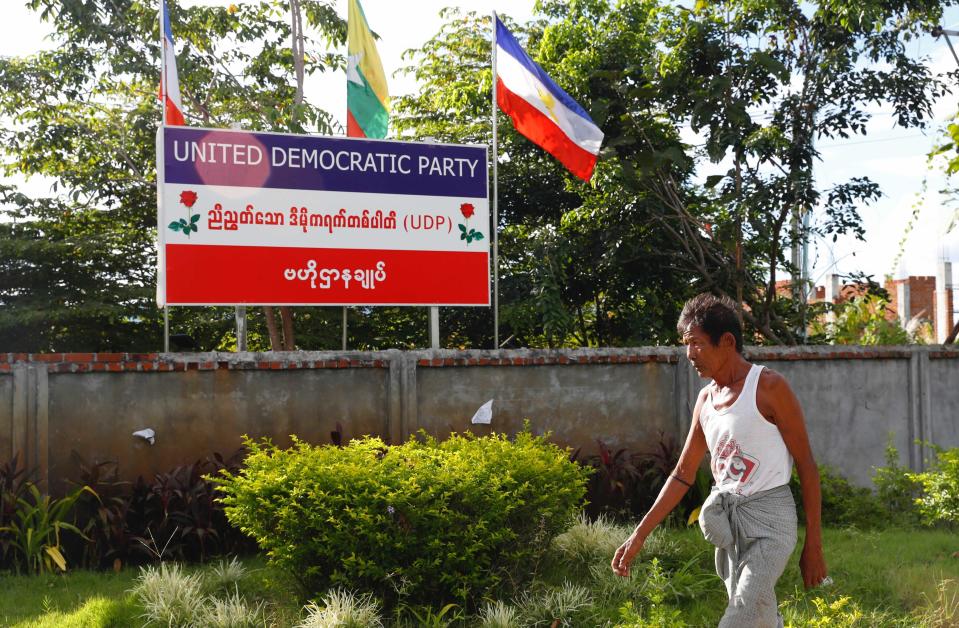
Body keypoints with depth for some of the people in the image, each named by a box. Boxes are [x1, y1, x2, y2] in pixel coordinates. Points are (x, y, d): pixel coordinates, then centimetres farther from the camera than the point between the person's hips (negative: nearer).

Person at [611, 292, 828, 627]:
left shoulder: (769, 387, -11)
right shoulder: (705, 400, 9)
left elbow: (806, 465, -8)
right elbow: (683, 475, 14)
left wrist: (813, 545, -9)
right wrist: (640, 534, 9)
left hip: (768, 518, -7)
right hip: (727, 521, 7)